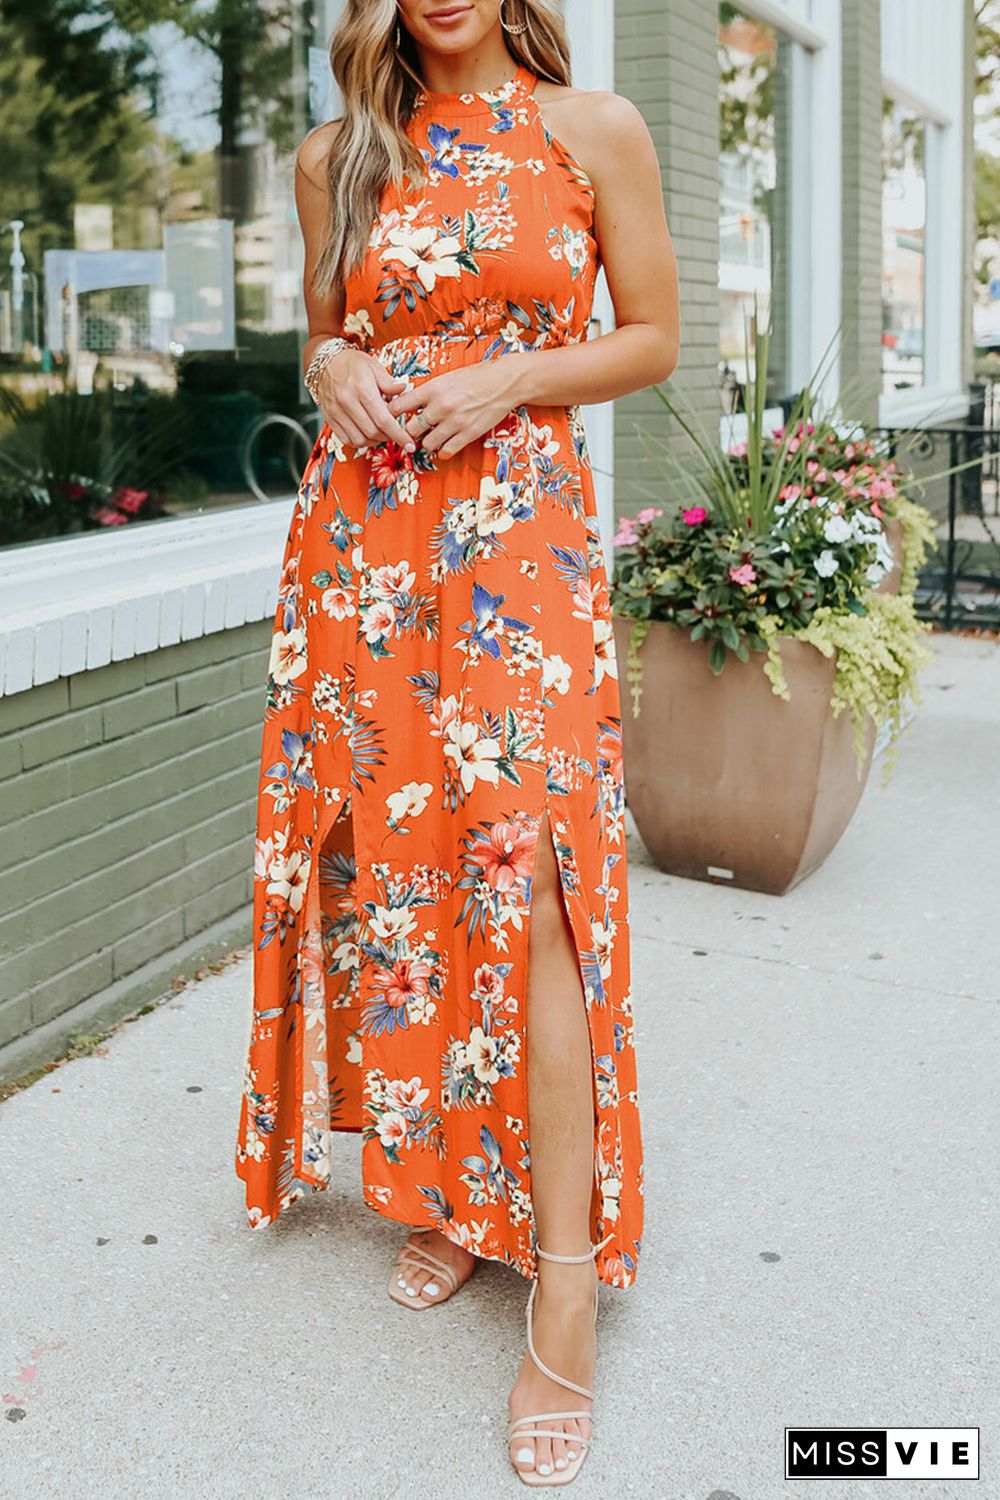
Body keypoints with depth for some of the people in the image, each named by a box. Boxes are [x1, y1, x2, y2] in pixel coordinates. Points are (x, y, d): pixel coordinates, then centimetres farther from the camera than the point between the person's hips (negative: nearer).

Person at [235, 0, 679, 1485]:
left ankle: (566, 1278, -3)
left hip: (520, 536, -3)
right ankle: (444, 1186, 22)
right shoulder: (335, 157, 12)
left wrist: (509, 377, -10)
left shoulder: (596, 129, 4)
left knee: (524, 880, -11)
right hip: (358, 537, 4)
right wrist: (334, 367, -2)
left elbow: (653, 337, 6)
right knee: (390, 856, 4)